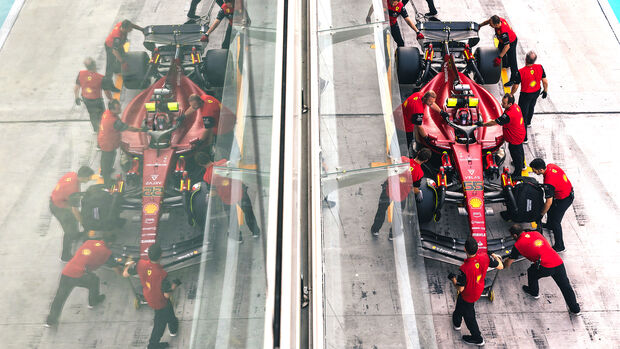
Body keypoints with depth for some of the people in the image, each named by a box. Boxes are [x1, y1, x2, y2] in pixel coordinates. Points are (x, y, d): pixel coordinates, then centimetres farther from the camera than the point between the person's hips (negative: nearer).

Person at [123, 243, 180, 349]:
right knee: (160, 322, 24)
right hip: (159, 302, -6)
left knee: (168, 309, 35)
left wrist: (129, 265, 10)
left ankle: (173, 328, 63)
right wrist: (173, 286, -9)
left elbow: (125, 274, -11)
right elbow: (167, 295, -30)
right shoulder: (162, 274, -41)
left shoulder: (141, 264, -28)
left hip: (148, 296, 7)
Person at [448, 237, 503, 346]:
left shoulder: (464, 269, -41)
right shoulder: (484, 257, -28)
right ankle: (456, 322, 64)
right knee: (460, 303, 34)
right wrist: (496, 257, 8)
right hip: (479, 289, 7)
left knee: (469, 315, 21)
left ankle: (478, 338, 44)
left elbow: (460, 288, -28)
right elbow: (500, 266, -12)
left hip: (469, 295, -7)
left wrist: (453, 279, -9)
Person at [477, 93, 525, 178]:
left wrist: (482, 124, -18)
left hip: (515, 139, -9)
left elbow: (494, 122, -29)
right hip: (520, 134, 9)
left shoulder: (508, 115, -39)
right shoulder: (515, 106, -11)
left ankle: (517, 174, 36)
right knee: (520, 150, 33)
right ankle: (522, 164, 60)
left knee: (516, 155, 13)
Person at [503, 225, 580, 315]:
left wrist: (505, 261, 36)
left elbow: (508, 264, 13)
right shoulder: (535, 233, 20)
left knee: (532, 272, 25)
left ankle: (533, 292, 45)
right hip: (559, 263, 5)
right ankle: (575, 309, 30)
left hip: (545, 267, -5)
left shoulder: (518, 244, 5)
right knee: (565, 286, 19)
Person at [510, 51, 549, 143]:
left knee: (523, 113, 8)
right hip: (537, 92, 5)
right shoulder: (540, 68, -18)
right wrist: (545, 91, 11)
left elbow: (515, 87, -19)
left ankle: (524, 138, 13)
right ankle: (528, 122, 63)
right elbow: (545, 82, -7)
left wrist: (511, 94, 0)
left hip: (525, 95, -5)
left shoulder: (521, 72, -29)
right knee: (531, 107, 33)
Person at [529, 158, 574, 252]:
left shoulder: (548, 183, -36)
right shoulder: (550, 166, -11)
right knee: (550, 209, 30)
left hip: (564, 199, -9)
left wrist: (542, 214, -12)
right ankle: (549, 225, 58)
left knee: (555, 221, 2)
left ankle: (559, 247, 15)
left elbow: (549, 202, -27)